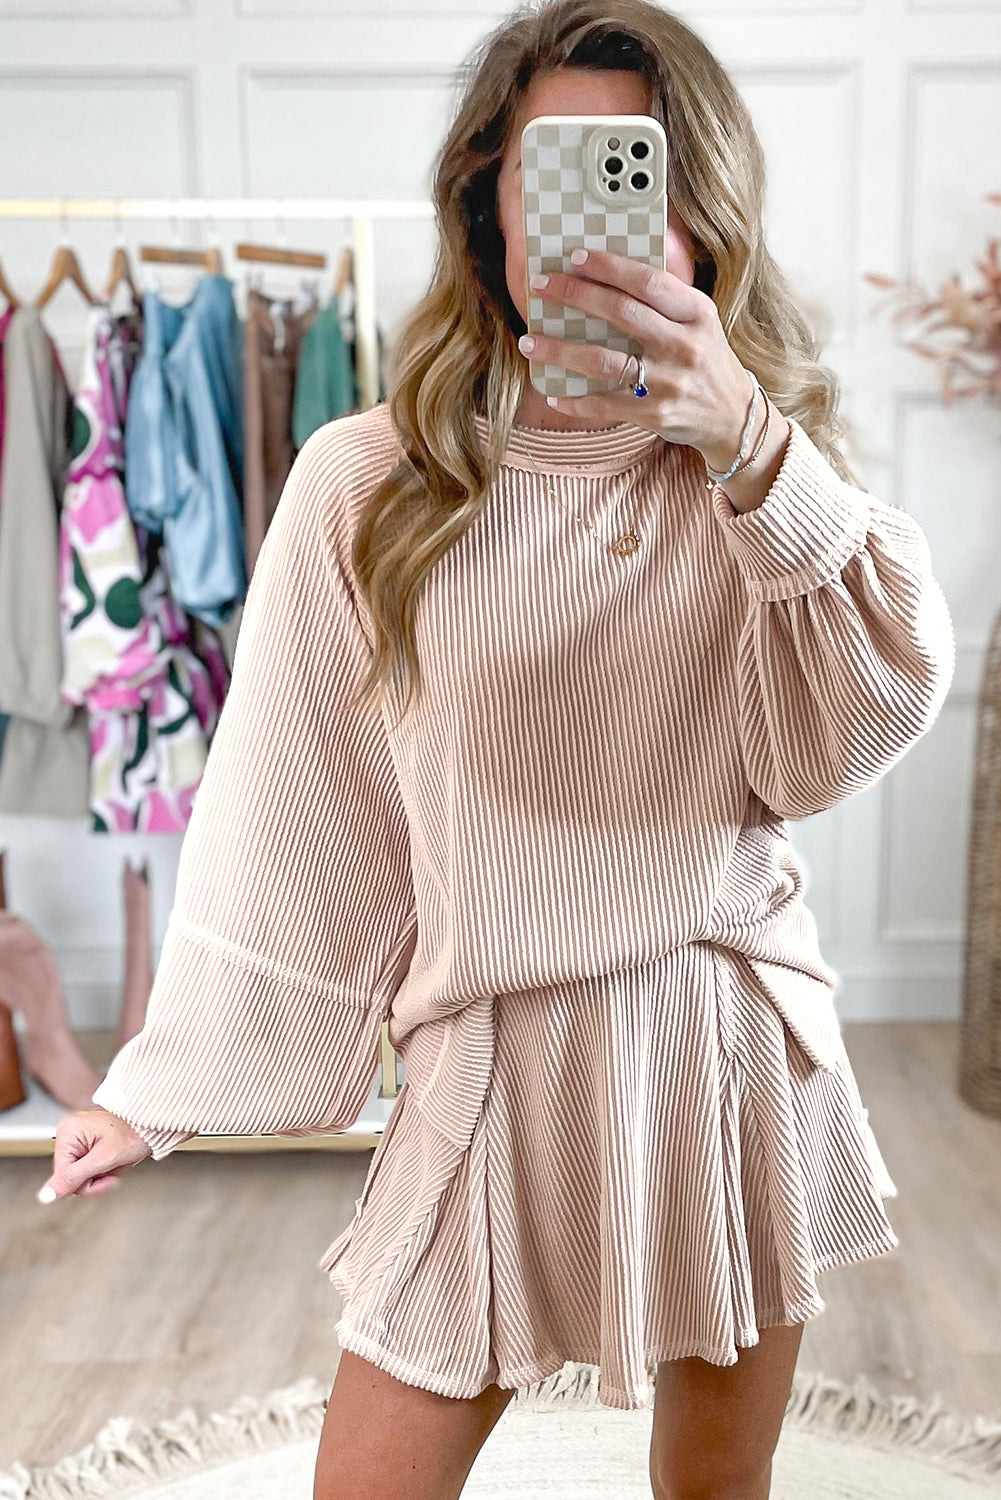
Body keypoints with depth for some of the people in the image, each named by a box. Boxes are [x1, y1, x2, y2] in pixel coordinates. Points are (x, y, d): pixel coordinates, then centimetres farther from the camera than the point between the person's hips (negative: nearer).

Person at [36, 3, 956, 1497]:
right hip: (494, 1056, -2)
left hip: (738, 1043, 3)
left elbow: (850, 737, -15)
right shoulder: (369, 483, -8)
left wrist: (750, 446, -27)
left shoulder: (758, 471, 0)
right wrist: (170, 1086, 4)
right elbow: (287, 813, -2)